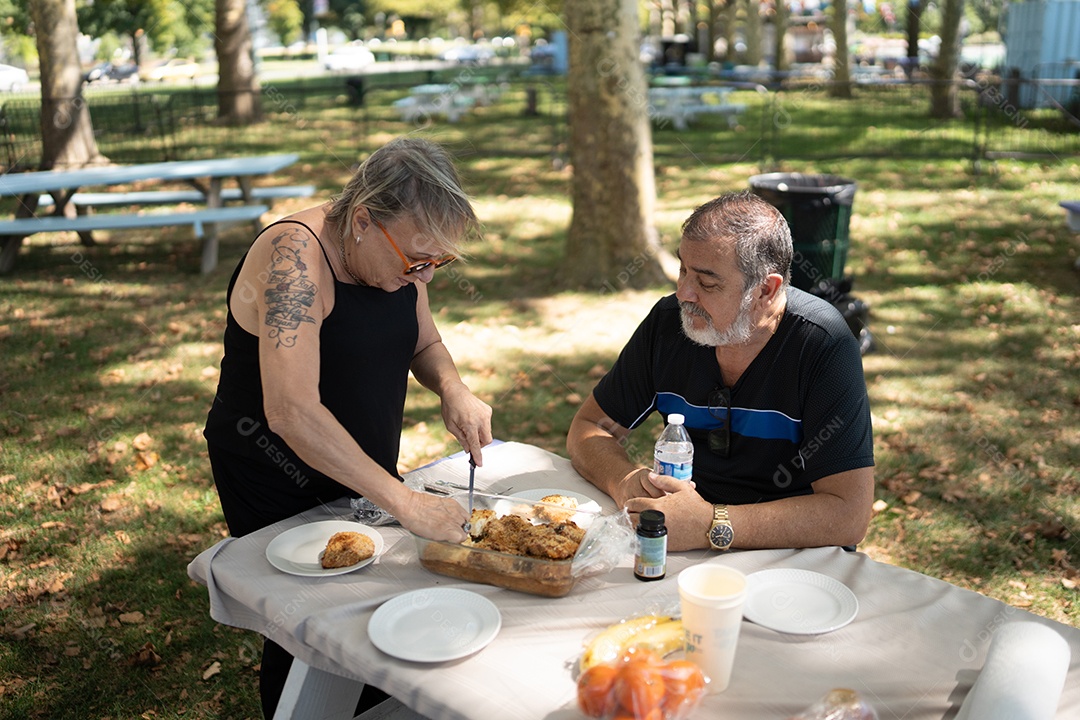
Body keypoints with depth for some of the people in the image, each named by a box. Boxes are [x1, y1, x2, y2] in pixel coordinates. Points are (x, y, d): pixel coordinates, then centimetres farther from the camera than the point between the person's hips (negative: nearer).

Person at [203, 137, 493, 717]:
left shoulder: (401, 253, -6)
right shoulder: (294, 258, -30)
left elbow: (423, 342, 9)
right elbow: (292, 412, -38)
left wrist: (453, 388, -14)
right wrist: (403, 501, -39)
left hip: (360, 474, 7)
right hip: (277, 487, -7)